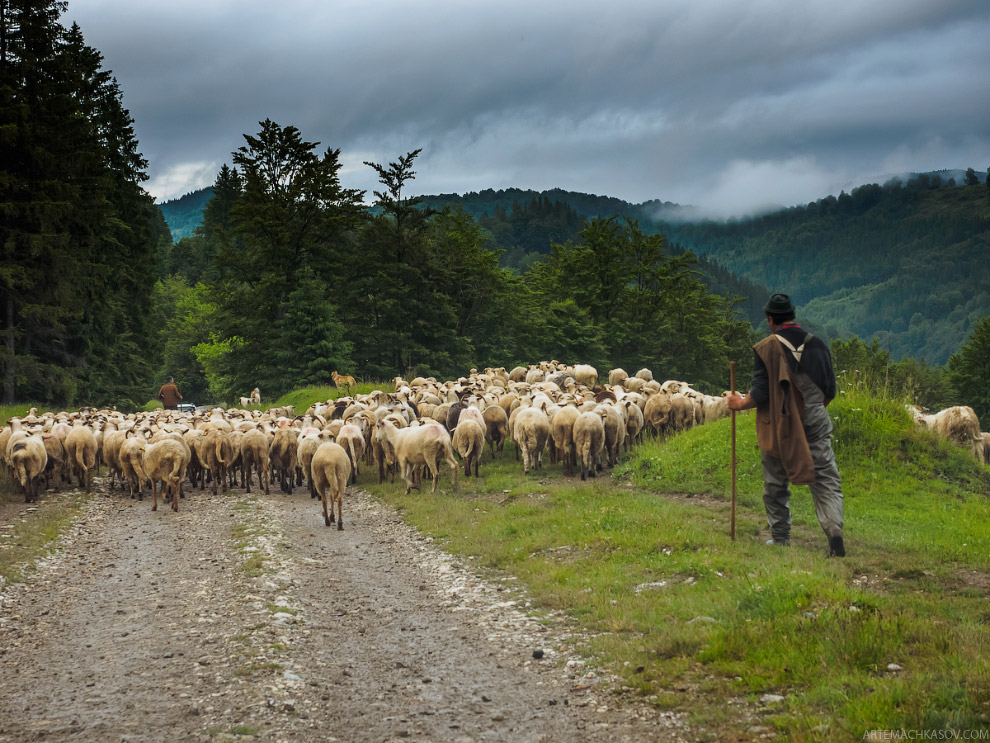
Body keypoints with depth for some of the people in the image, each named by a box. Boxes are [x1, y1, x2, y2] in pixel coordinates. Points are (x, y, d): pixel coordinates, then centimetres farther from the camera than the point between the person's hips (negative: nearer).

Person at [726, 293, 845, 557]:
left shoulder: (766, 348, -8)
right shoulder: (817, 344, 4)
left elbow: (760, 395, -11)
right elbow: (830, 390, 10)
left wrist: (739, 404, 9)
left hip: (779, 428, -2)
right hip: (815, 426, 2)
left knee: (776, 485, 13)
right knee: (826, 481, 1)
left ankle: (780, 540, 19)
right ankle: (834, 531, -17)